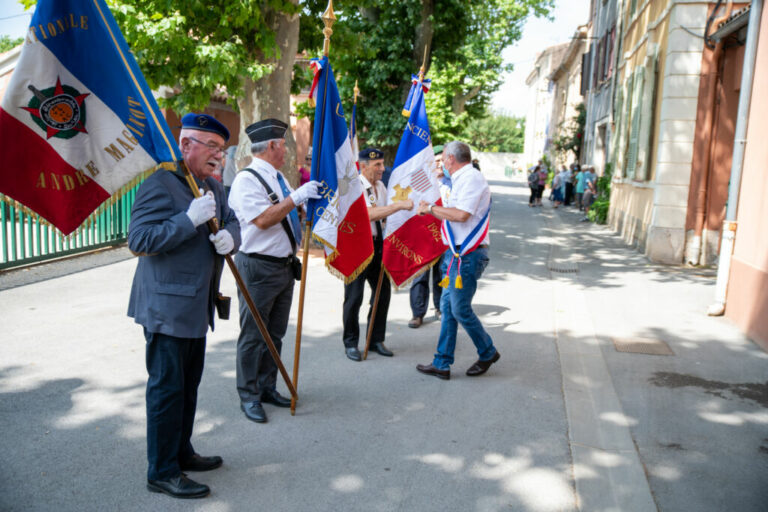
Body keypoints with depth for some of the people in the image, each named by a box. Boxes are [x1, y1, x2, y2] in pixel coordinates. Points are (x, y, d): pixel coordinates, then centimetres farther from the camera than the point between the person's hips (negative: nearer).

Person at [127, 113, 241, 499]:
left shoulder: (213, 187, 12)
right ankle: (162, 473, 14)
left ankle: (181, 452, 36)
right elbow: (138, 240, -22)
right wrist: (190, 220, -27)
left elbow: (231, 221, 16)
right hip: (167, 307, -9)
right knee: (166, 389, 0)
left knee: (188, 385, 19)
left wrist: (230, 237, -8)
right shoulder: (160, 184, -16)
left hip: (197, 307, 9)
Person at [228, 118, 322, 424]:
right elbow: (263, 219, -25)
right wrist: (296, 197, -23)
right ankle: (249, 397, 15)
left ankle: (267, 387, 30)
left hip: (285, 265, 9)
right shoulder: (247, 179, -14)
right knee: (253, 335, 2)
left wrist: (310, 198, 12)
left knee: (276, 333, 16)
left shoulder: (278, 178, 13)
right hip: (259, 267, -9)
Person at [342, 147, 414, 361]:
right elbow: (370, 214, -28)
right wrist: (400, 205, -30)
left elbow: (387, 214, 19)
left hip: (377, 243, 7)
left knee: (383, 292, 10)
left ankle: (376, 340, 24)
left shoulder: (380, 186, 10)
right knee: (354, 296, -1)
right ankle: (350, 343, 14)